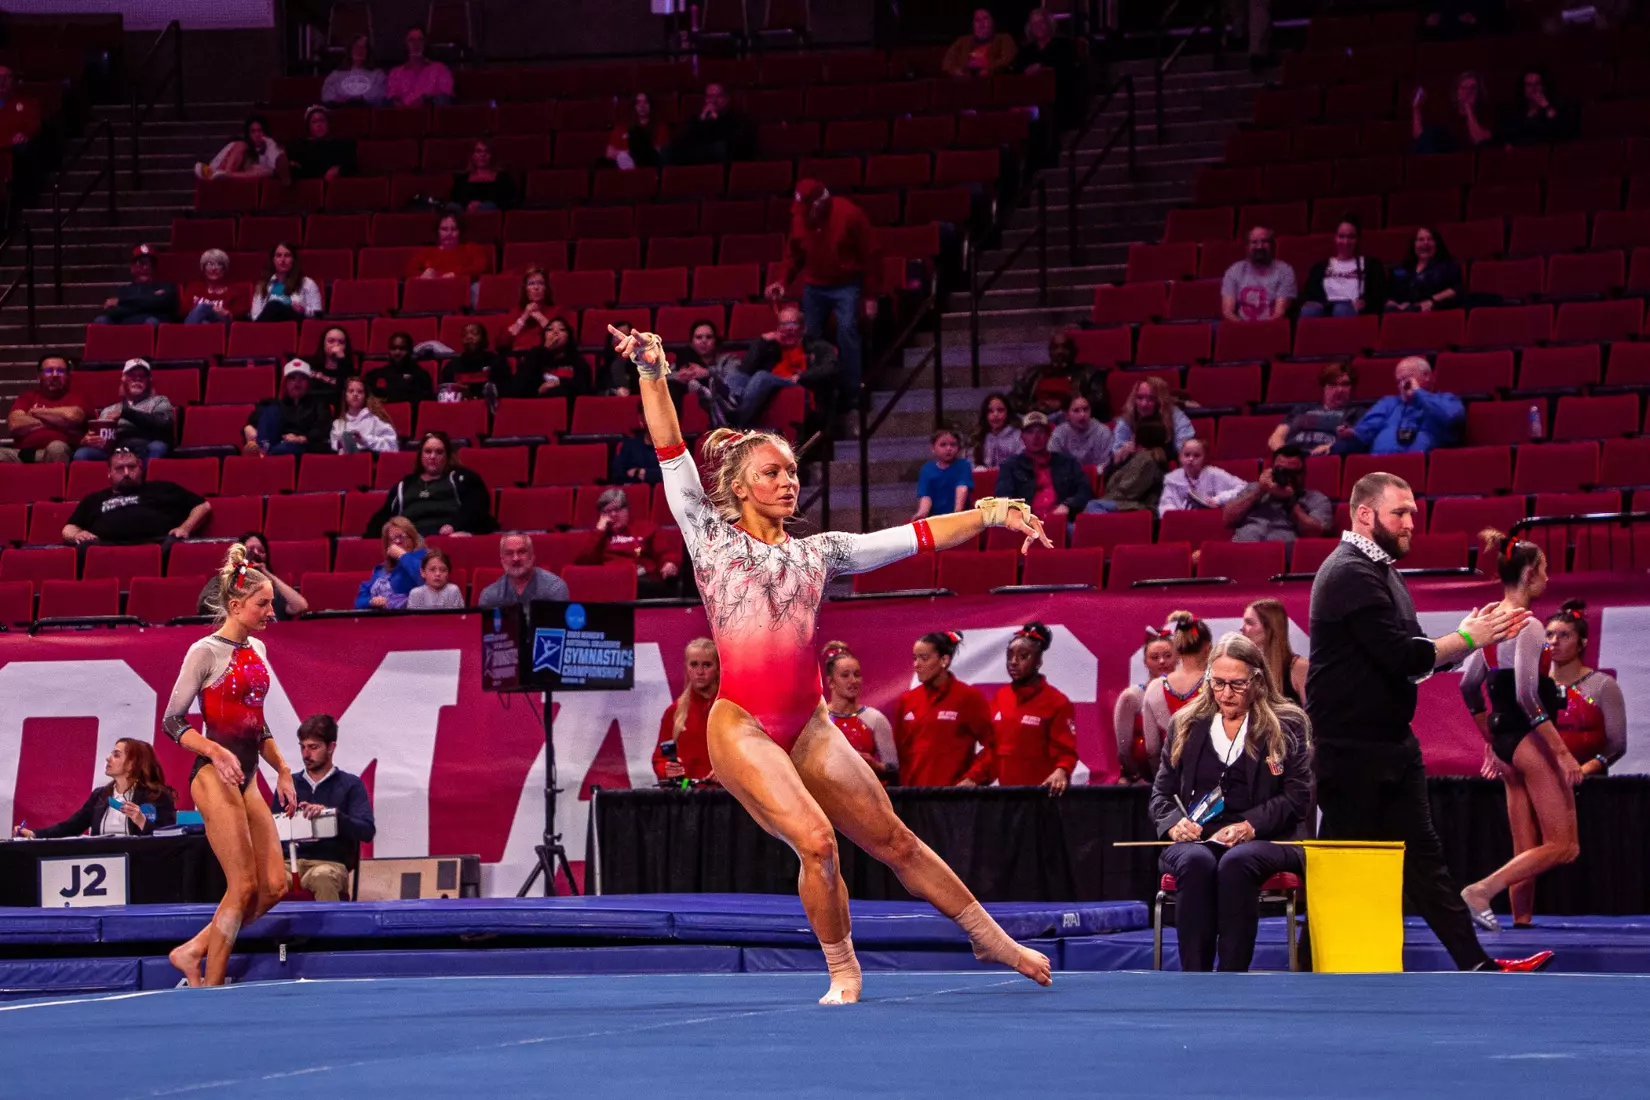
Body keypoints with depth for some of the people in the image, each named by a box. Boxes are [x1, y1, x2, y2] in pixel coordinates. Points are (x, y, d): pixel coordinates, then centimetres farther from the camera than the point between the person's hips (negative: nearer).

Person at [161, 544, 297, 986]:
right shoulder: (205, 652, -9)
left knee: (275, 885, 2)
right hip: (214, 776, -8)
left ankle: (193, 951, 11)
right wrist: (216, 752, -23)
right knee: (244, 887, -11)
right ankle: (210, 989, -4)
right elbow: (172, 721, -10)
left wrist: (282, 770, 17)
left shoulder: (257, 650, 14)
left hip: (247, 776, 8)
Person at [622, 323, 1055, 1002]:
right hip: (742, 728, -4)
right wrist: (653, 376, -12)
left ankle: (989, 939, 23)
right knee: (816, 839, -22)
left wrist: (988, 515, 0)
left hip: (810, 727, 4)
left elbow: (914, 538, 10)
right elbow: (672, 455, -3)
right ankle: (843, 974, -5)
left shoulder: (817, 552, 15)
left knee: (893, 840, 10)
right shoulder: (711, 537, 6)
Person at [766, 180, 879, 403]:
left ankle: (851, 393, -13)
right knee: (812, 337, 5)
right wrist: (783, 281, -7)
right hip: (814, 286, 5)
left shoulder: (850, 215, -19)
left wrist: (871, 295, -11)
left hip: (846, 285, -5)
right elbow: (795, 255, 10)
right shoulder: (800, 218, -5)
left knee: (846, 332, -17)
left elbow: (871, 254, -12)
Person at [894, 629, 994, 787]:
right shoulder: (907, 701, 11)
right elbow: (898, 751, 14)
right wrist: (902, 786, 3)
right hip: (913, 792, 4)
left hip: (954, 791, -4)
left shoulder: (968, 697, -3)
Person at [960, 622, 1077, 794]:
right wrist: (973, 778, 2)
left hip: (1041, 792, -5)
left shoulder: (1056, 702, -7)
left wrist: (1061, 772, -30)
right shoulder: (1000, 698, 10)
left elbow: (1065, 752, -10)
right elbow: (991, 748, 15)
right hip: (1006, 791, 5)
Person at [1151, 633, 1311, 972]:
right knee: (1196, 862, -36)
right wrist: (1174, 822, -5)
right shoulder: (1187, 726, 20)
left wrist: (1250, 826, -14)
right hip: (1195, 840, 2)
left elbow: (1297, 797, 2)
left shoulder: (1288, 725, 11)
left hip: (1265, 840, -2)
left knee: (1236, 863, -39)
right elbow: (1161, 792, 19)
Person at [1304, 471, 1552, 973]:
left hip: (1391, 744, 10)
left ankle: (1477, 966, 8)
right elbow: (1402, 656, -23)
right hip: (1352, 749, -10)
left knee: (1422, 856, 8)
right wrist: (1467, 639, -12)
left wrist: (1481, 634, 3)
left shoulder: (1381, 571, 17)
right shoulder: (1351, 574, -16)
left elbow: (1419, 656, 15)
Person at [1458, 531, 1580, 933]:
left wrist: (1493, 743, 24)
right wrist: (1562, 751, -21)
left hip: (1505, 742, 9)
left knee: (1527, 851, 11)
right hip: (1530, 738, -9)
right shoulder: (1528, 627, -15)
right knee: (1563, 846, -6)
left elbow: (1468, 688, 16)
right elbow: (1526, 696, -22)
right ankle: (1482, 891, -17)